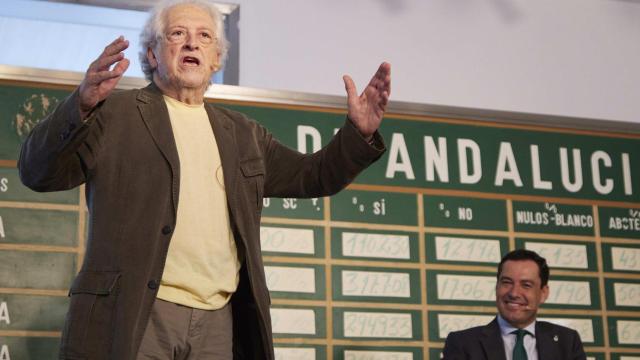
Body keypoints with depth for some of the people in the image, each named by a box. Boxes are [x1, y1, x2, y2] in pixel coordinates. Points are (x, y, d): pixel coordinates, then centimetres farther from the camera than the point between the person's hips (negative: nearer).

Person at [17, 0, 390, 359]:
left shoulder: (241, 132, 19)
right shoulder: (117, 113, 4)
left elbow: (311, 176, 23)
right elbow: (38, 171, -6)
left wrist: (359, 132, 4)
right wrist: (83, 105, -24)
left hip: (219, 322, 4)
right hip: (134, 319, -4)